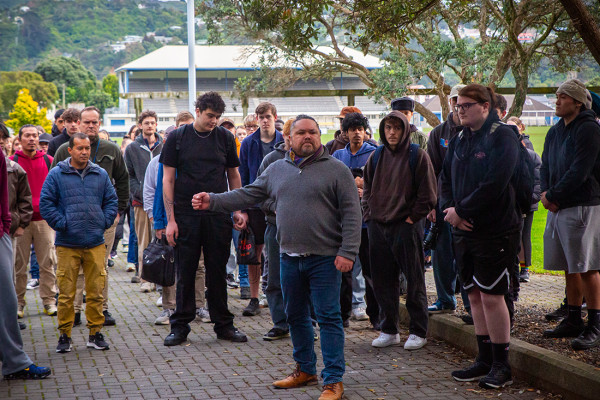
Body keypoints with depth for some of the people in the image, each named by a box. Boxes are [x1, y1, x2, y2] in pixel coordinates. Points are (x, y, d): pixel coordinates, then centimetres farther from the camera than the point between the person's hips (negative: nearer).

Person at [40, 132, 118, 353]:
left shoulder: (101, 174, 10)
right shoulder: (56, 175, 2)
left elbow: (111, 201, 16)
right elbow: (45, 203, 0)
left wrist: (104, 222, 3)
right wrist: (61, 224, -7)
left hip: (95, 243, 2)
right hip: (67, 244, -2)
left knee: (96, 291, 5)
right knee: (66, 292, 0)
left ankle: (95, 333, 15)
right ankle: (65, 335, 10)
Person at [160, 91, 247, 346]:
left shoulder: (225, 138, 6)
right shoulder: (177, 138, 0)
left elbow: (234, 176, 14)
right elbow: (168, 180, -1)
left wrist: (238, 210, 4)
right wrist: (170, 219, -7)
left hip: (218, 216, 2)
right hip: (186, 215, -2)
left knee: (217, 271, 7)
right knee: (185, 272, 3)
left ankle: (223, 324, 16)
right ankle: (180, 326, 12)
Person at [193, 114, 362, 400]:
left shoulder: (336, 170, -4)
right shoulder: (276, 170, 12)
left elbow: (351, 213, -7)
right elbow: (248, 195, 14)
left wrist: (347, 252, -14)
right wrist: (213, 201, 3)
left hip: (325, 258, -5)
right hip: (290, 258, 6)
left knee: (329, 318, -4)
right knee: (296, 316, 15)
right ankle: (305, 370, 31)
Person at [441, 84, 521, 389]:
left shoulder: (502, 137, -11)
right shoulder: (458, 140, 13)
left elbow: (494, 185, -20)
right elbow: (446, 180, 14)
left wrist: (461, 210, -15)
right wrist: (450, 209, -5)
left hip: (495, 231, -7)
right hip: (464, 230, 7)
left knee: (491, 295, -5)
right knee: (474, 295, 11)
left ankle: (501, 366, 5)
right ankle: (485, 360, 21)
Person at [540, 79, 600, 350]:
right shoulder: (555, 132, 15)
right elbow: (545, 166, 15)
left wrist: (553, 195, -12)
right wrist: (545, 193, -4)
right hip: (558, 207, 8)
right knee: (569, 268, 13)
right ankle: (573, 320, 22)